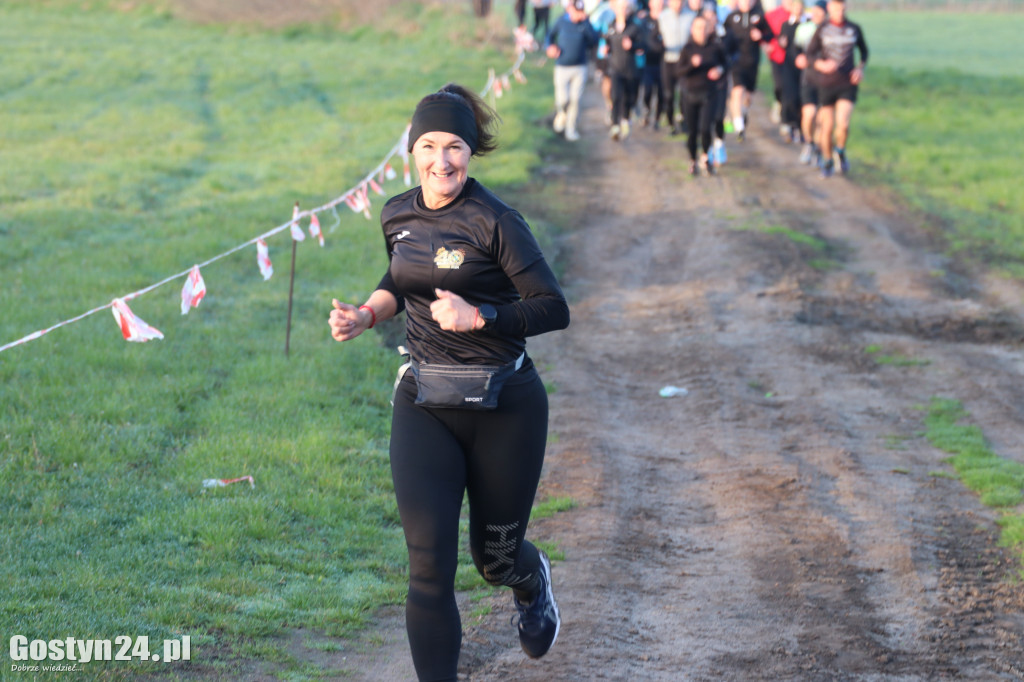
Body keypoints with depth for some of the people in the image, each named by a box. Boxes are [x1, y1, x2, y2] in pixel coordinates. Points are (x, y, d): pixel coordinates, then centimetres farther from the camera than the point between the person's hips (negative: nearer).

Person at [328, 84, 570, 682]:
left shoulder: (496, 222, -14)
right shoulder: (398, 216, 3)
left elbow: (554, 309, -14)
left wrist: (479, 317, -24)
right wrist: (367, 314, 5)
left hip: (504, 407, -3)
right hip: (424, 407, 3)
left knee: (495, 558, 14)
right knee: (429, 568, -10)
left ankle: (533, 582, 52)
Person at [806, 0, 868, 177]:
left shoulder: (854, 29, 1)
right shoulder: (822, 30, -3)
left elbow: (864, 51, 17)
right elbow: (810, 54, -2)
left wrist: (861, 68, -2)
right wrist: (822, 65, -22)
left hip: (848, 84, 0)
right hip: (826, 84, 0)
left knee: (843, 124, -16)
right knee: (827, 127, 4)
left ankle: (841, 151, 16)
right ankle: (827, 162, 28)